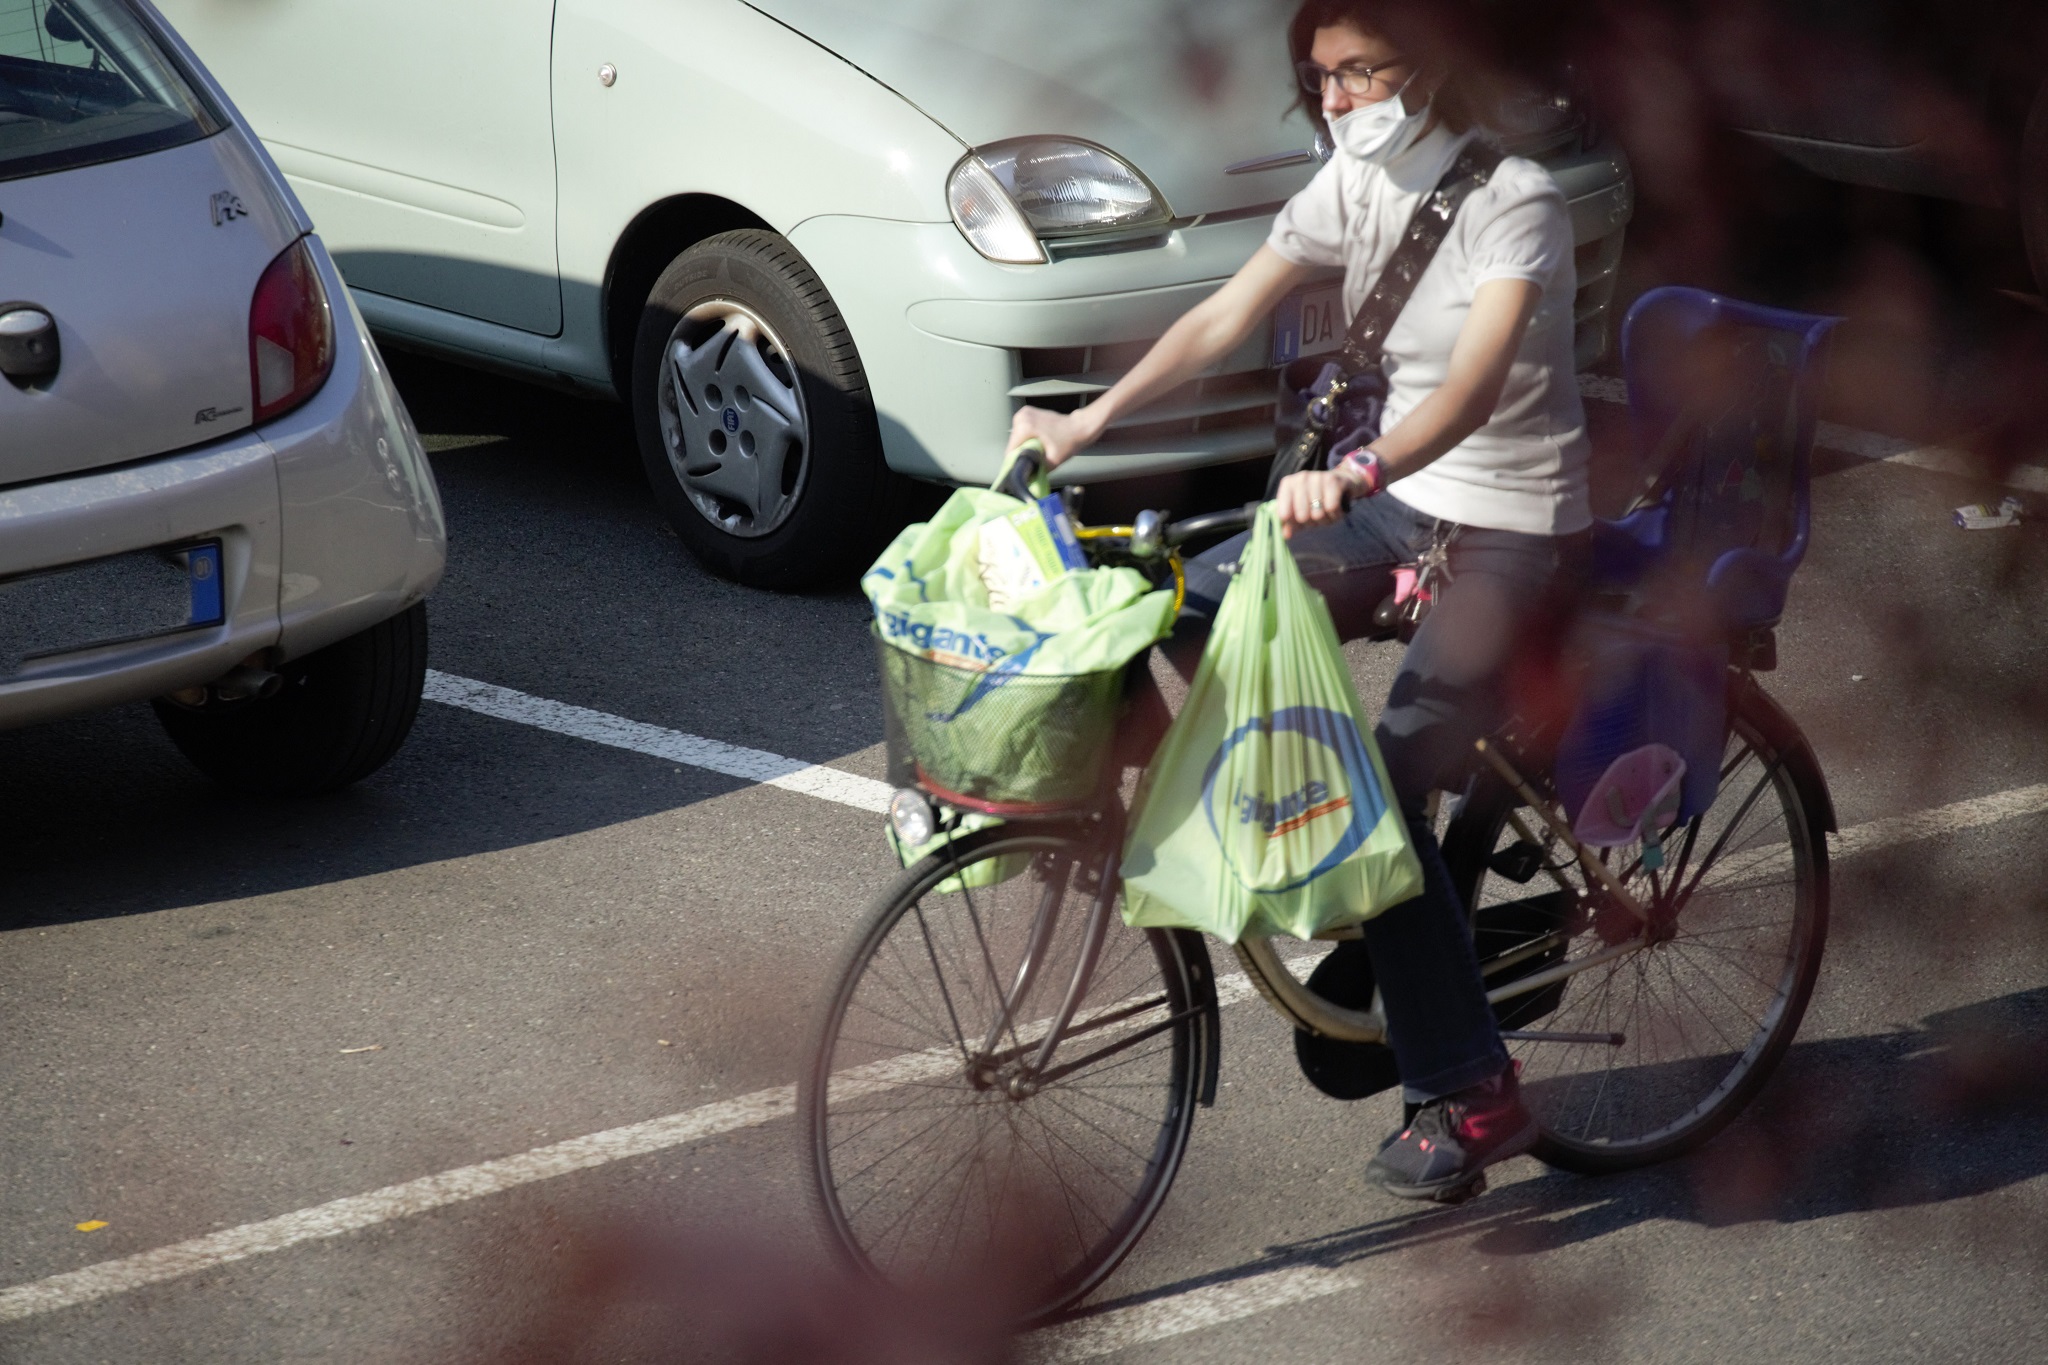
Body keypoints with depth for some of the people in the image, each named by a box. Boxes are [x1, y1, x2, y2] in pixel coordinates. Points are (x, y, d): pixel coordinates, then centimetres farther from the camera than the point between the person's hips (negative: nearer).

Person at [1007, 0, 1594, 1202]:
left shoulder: (1515, 202, -20)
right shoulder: (1356, 184, 1)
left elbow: (1474, 385, -35)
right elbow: (1226, 317, 0)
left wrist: (1358, 474, -52)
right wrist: (1089, 422, -13)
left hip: (1514, 527, -7)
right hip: (1403, 493, 8)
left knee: (1388, 786, -21)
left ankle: (1471, 1095, -11)